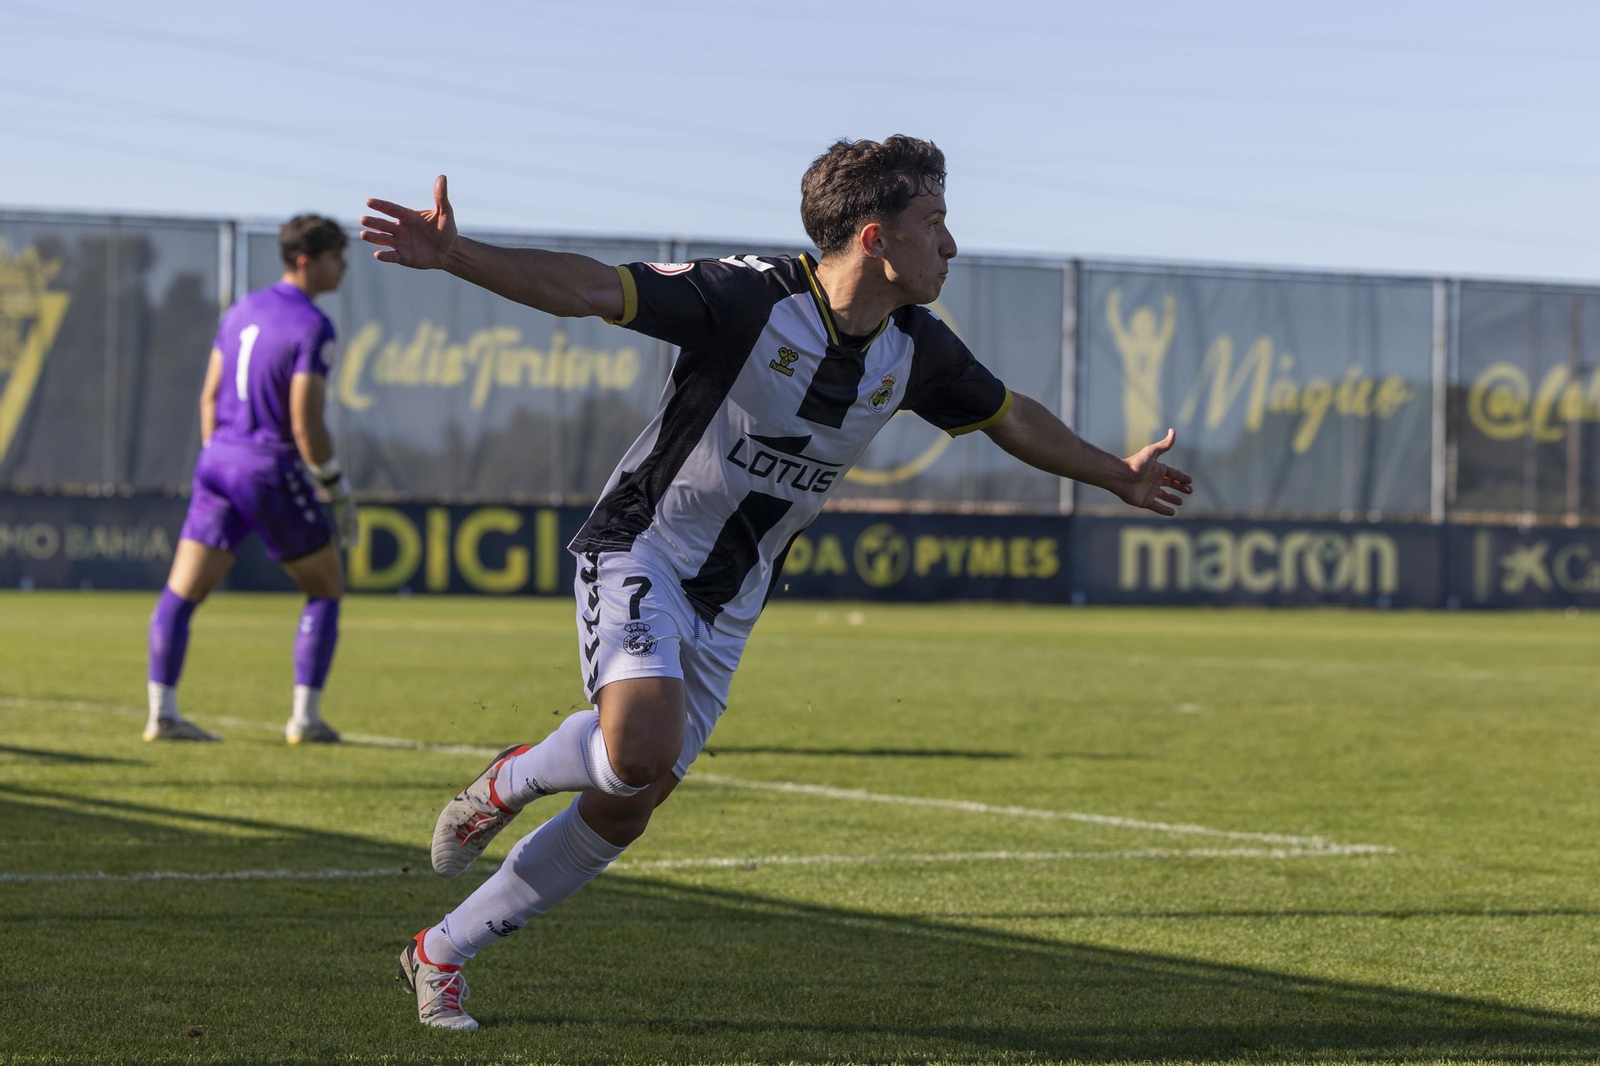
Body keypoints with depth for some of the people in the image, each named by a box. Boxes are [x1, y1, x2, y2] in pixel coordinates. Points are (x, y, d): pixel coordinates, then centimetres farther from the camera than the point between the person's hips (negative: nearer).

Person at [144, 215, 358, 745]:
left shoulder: (242, 310, 11)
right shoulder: (312, 327, -12)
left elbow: (209, 396, 14)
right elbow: (305, 423, -17)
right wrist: (338, 492, -7)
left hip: (220, 459, 6)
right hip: (271, 469, -6)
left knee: (180, 593, 5)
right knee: (325, 588, 10)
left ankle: (162, 712, -4)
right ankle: (305, 717, 4)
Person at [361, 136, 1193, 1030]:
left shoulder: (915, 349, -2)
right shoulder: (749, 299, -22)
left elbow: (1012, 418, 18)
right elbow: (588, 289, -29)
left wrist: (1118, 476, 28)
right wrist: (454, 257, -43)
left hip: (729, 606, 6)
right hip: (642, 553, -6)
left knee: (624, 811, 4)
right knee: (641, 750, -32)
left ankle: (441, 955, 18)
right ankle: (513, 780, 2)